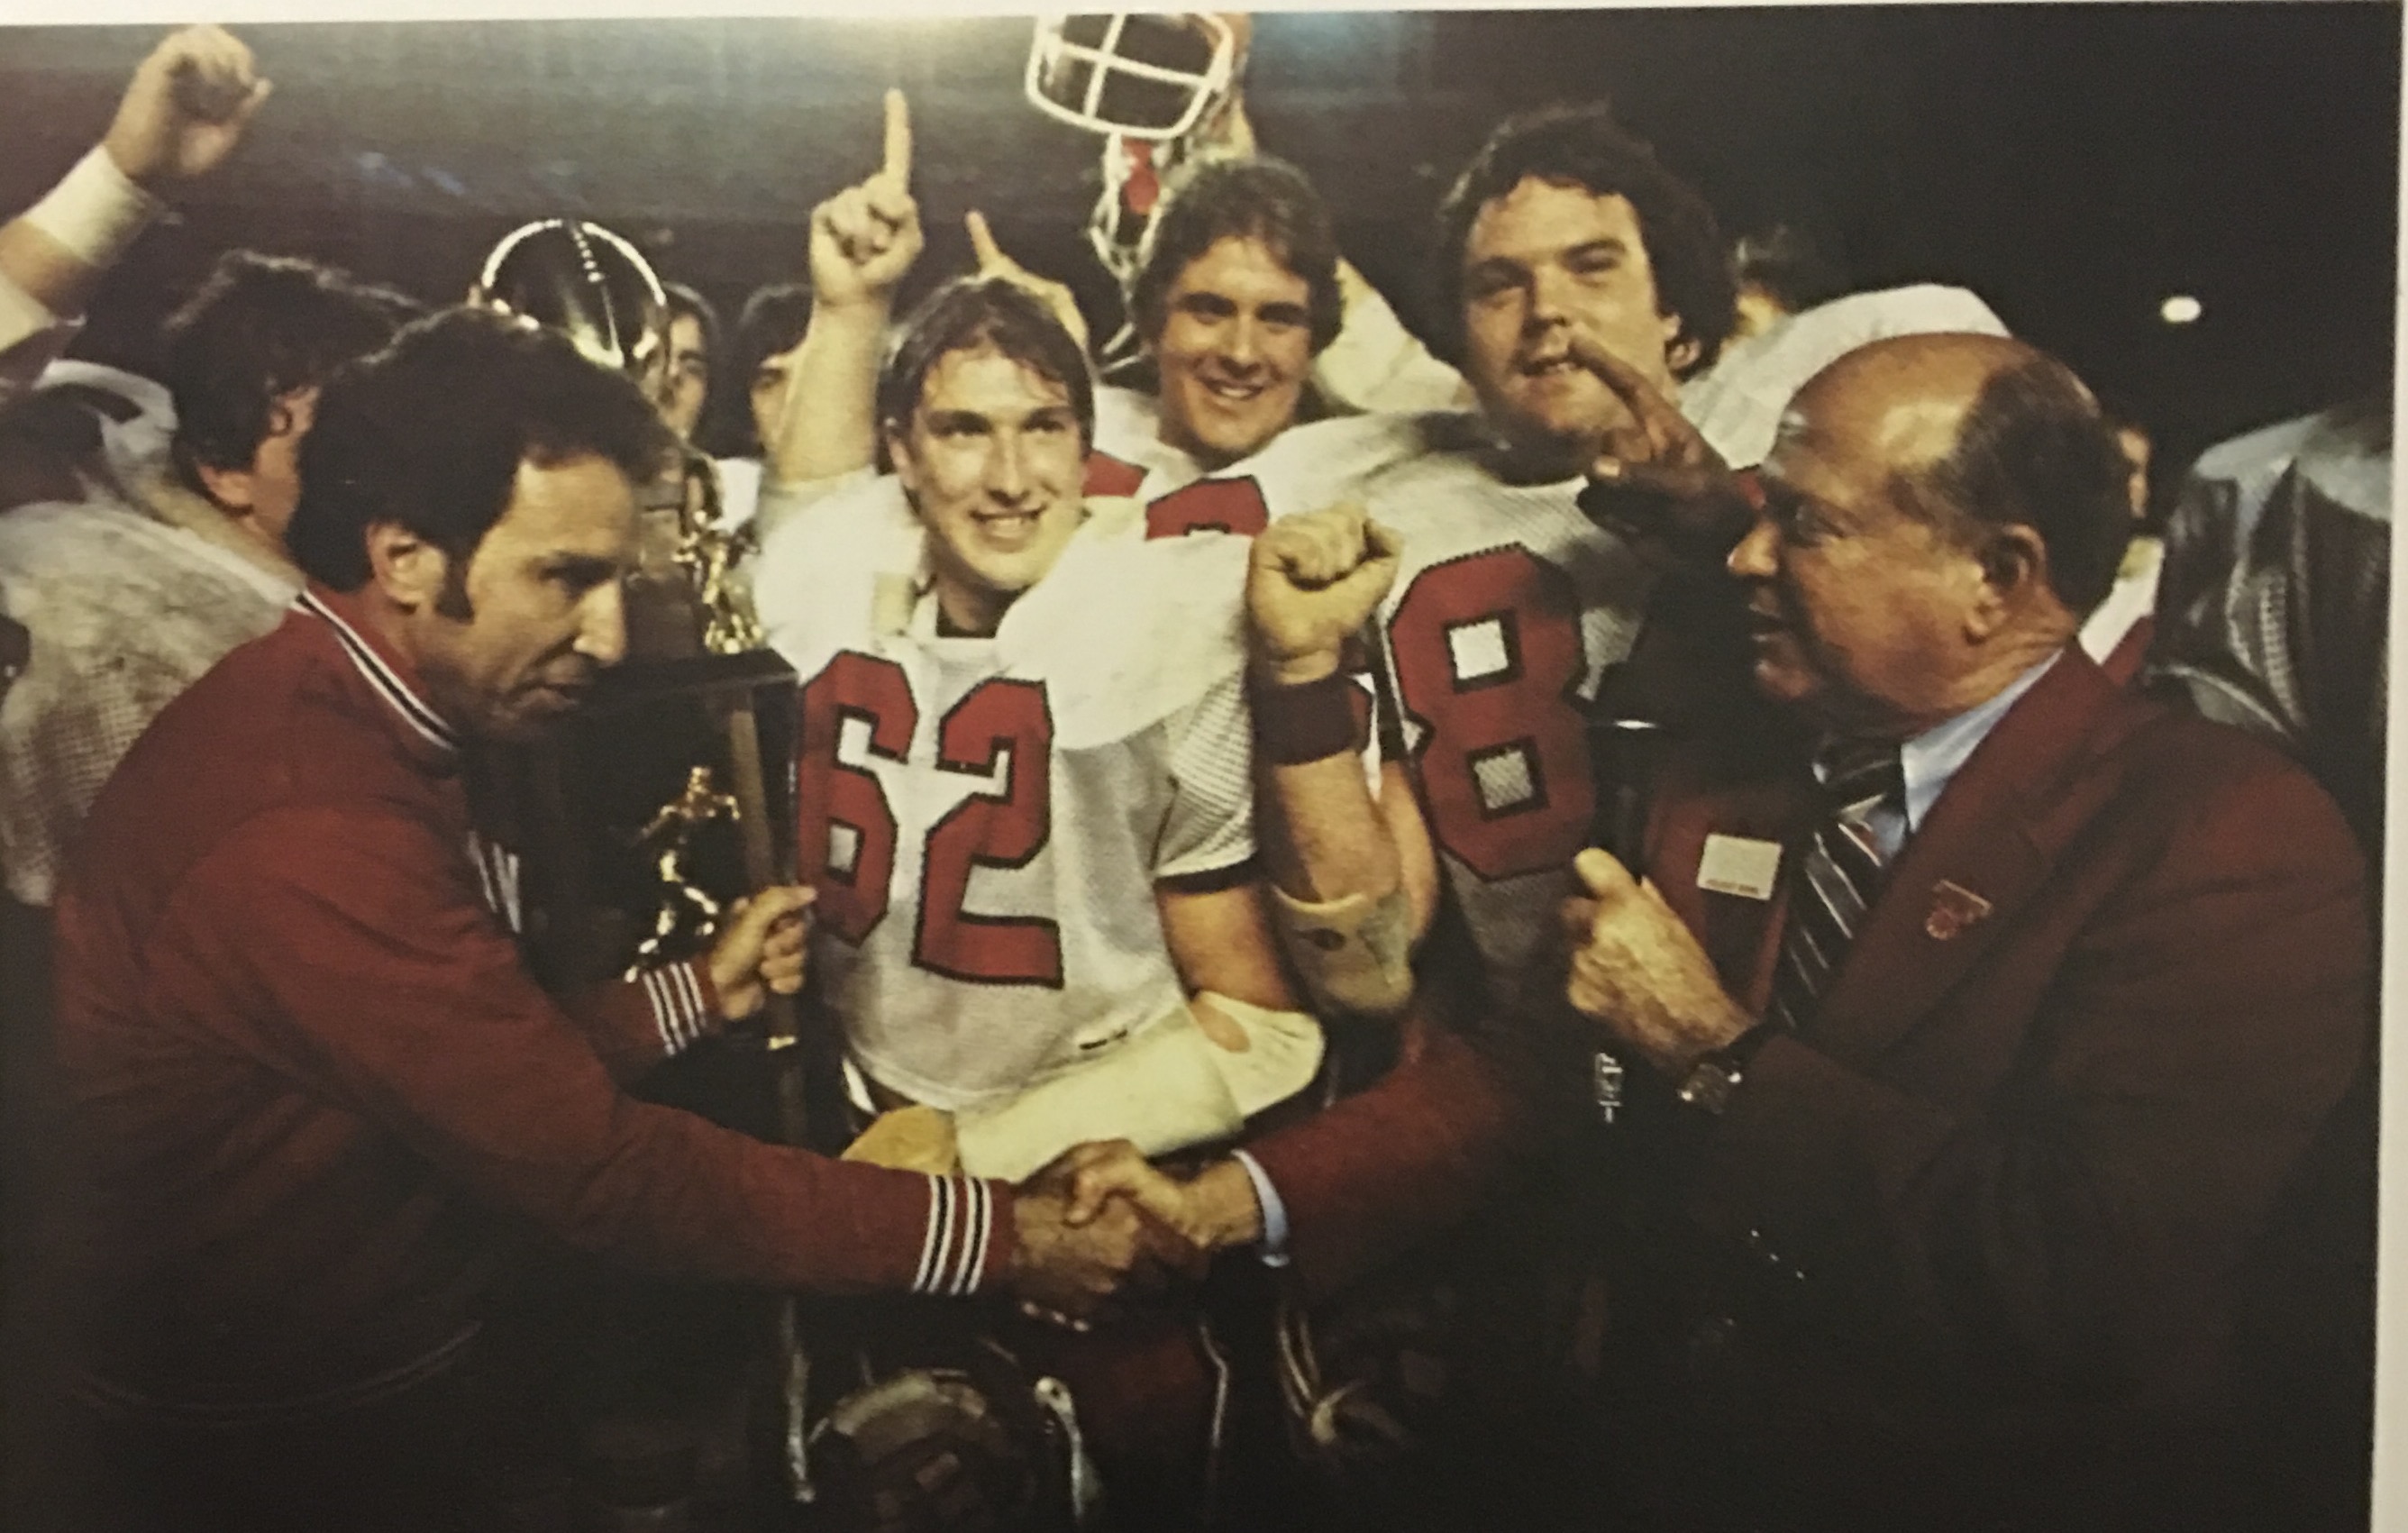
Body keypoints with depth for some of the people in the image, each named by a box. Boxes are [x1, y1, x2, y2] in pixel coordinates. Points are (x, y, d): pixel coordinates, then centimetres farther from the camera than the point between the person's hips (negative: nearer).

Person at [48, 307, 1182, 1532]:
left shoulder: (325, 727, 3)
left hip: (384, 1356, 8)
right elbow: (600, 1167, -26)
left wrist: (696, 995, -2)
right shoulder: (307, 832, -29)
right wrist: (995, 1234, -23)